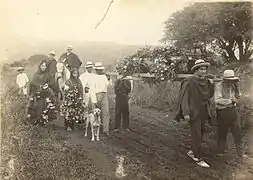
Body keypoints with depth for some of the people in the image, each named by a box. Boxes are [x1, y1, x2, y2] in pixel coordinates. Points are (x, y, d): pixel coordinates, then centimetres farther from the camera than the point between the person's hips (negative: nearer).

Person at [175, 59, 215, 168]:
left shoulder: (206, 81, 6)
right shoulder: (189, 82, -14)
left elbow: (209, 96, 12)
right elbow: (184, 98, -14)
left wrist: (211, 85, -3)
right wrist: (186, 113, -19)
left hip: (203, 112, 7)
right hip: (194, 113, -7)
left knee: (200, 133, 16)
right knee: (197, 135, -4)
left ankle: (192, 152, 33)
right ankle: (199, 159, 5)